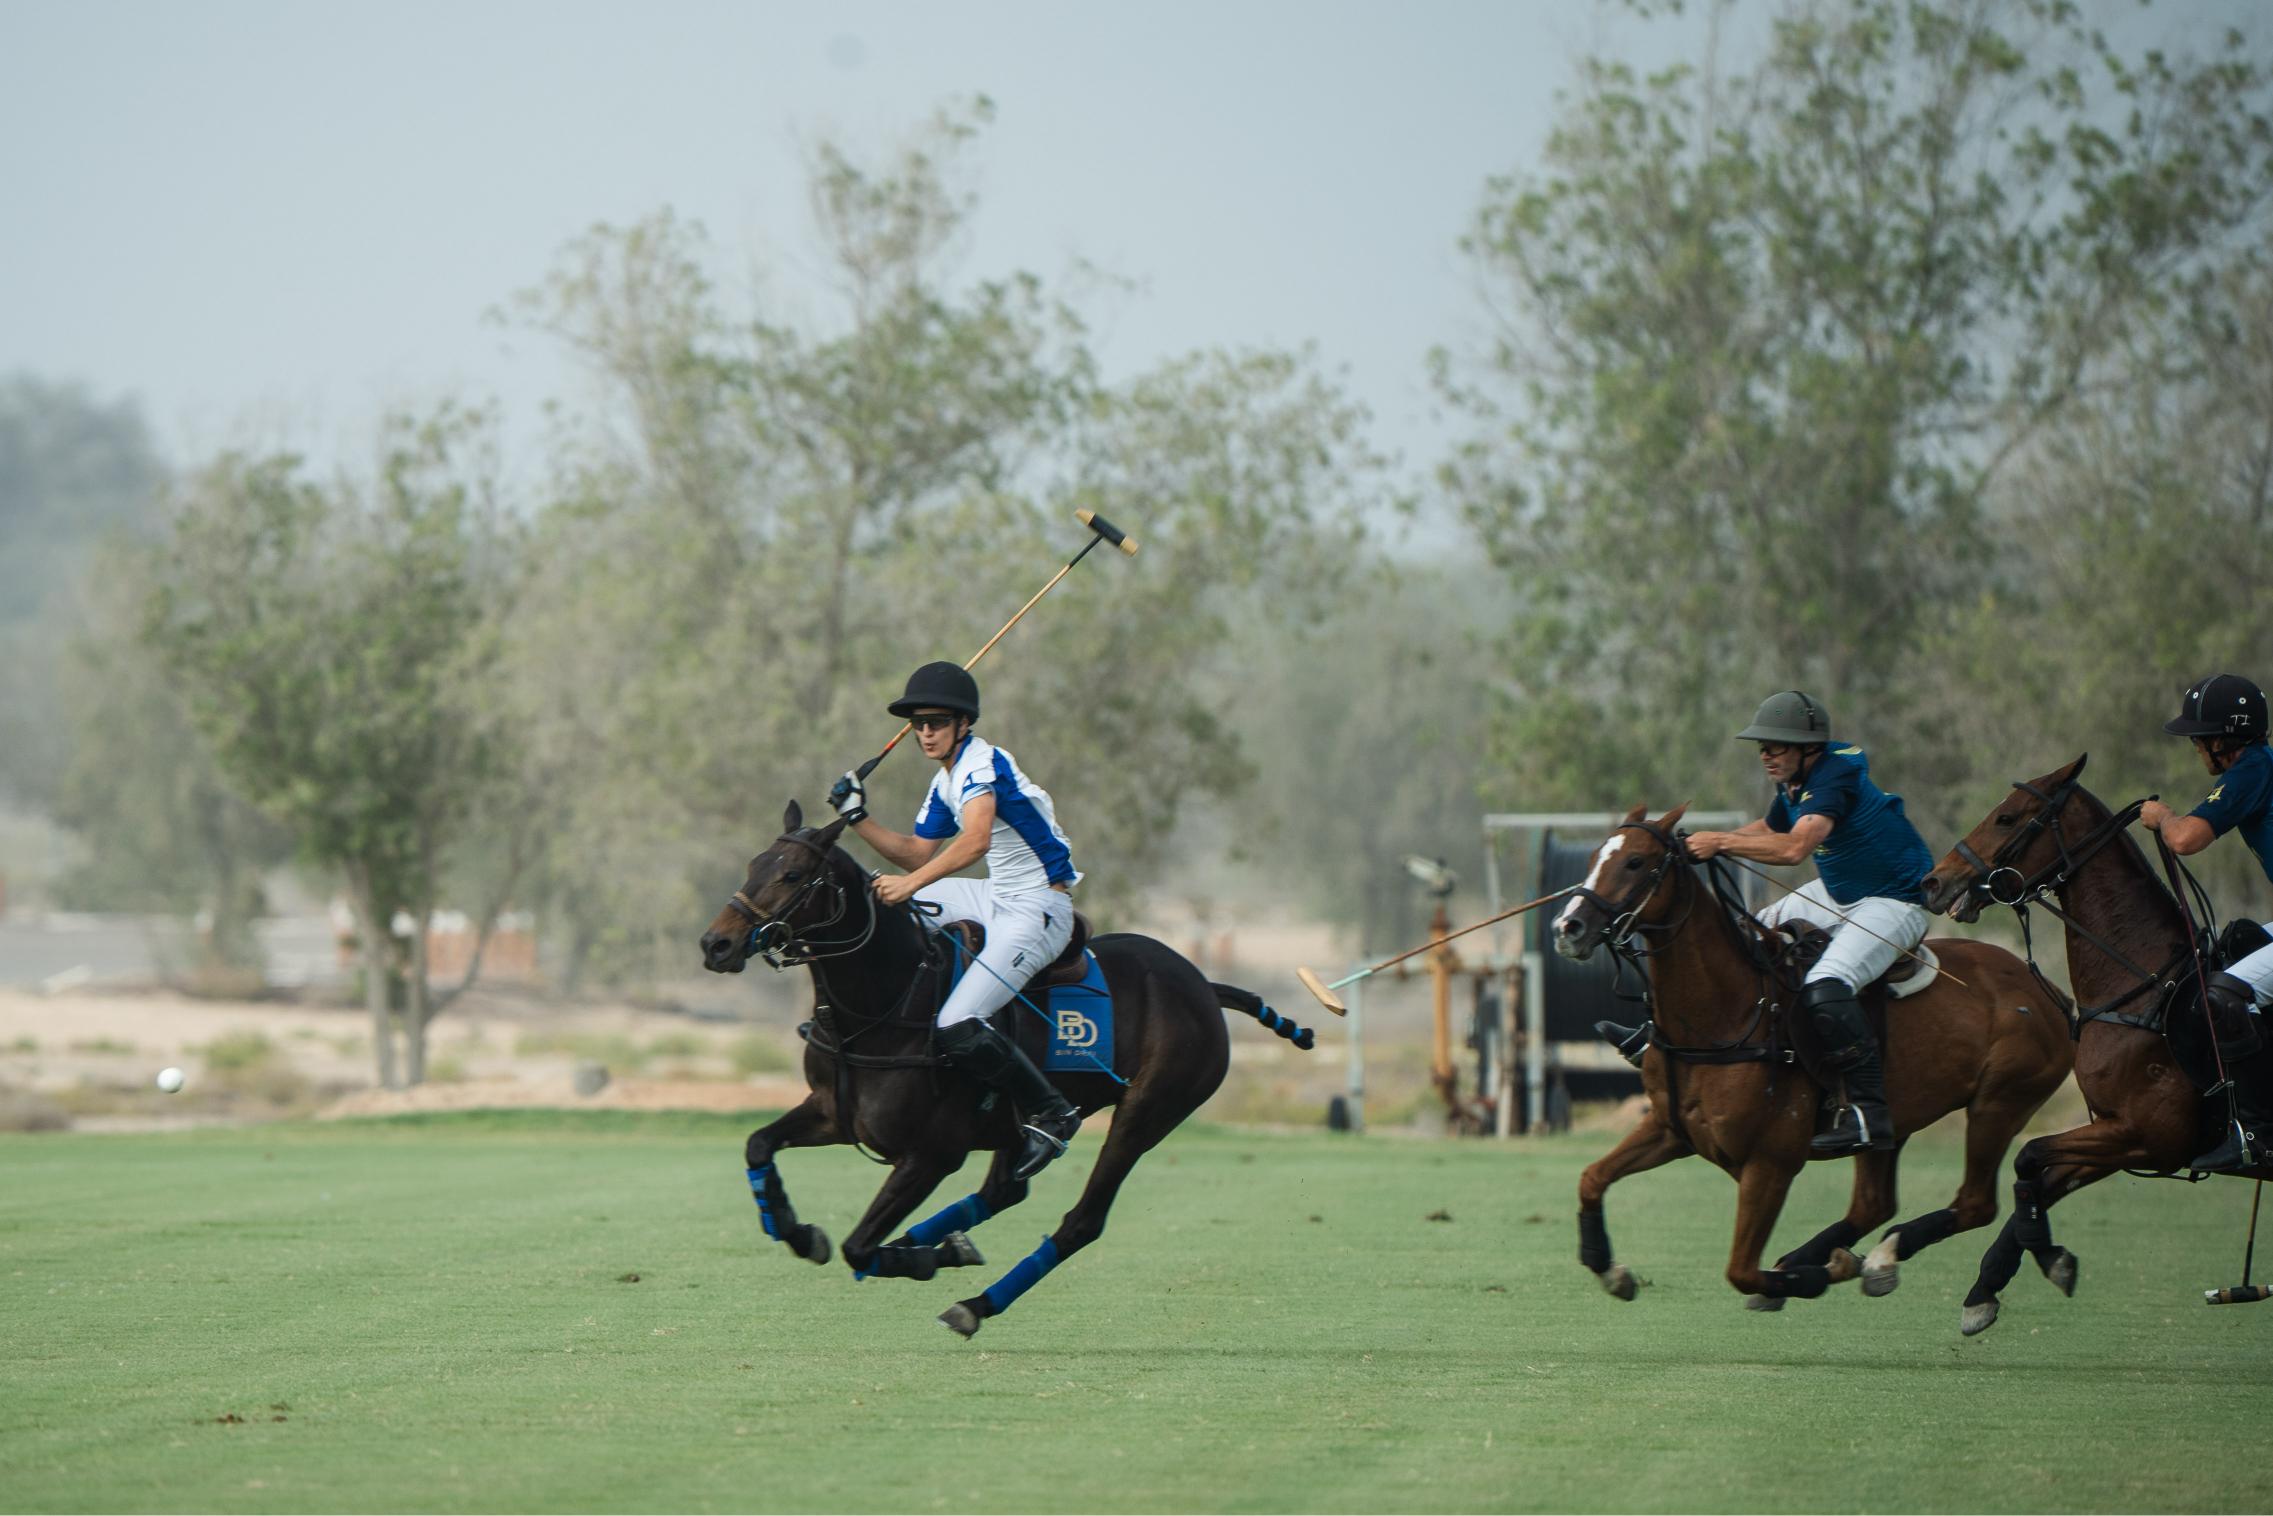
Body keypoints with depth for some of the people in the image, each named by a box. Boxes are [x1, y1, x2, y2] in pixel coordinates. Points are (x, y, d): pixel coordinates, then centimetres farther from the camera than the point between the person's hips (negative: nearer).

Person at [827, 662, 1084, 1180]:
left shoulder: (982, 762, -18)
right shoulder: (945, 782, 12)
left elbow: (976, 840, -36)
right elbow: (918, 853, 19)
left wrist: (912, 883, -39)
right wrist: (859, 819, 8)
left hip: (1038, 911, -10)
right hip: (998, 898, 10)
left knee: (959, 1028, -23)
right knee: (876, 901, 15)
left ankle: (1050, 1113, -9)